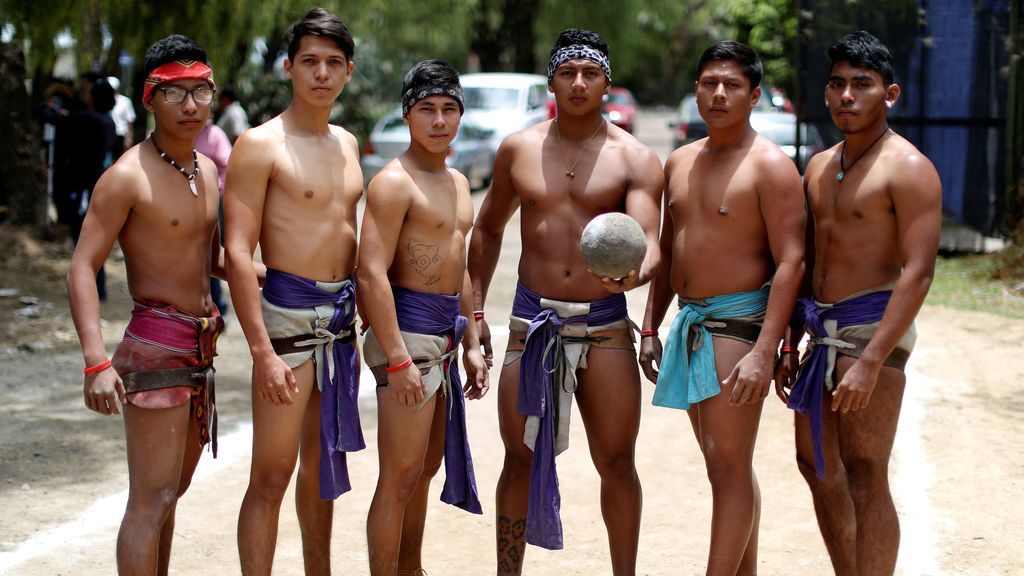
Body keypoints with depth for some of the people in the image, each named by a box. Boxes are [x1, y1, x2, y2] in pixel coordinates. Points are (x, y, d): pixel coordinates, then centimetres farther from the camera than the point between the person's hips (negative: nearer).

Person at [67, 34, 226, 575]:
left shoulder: (208, 171, 10)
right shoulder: (127, 177, -14)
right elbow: (82, 269, -18)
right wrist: (97, 361, -29)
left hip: (199, 348, 8)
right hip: (155, 345, -8)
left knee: (172, 490, 17)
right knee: (151, 499, -10)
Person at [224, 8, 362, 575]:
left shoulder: (346, 143, 13)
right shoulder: (260, 145, -10)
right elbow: (237, 254, -15)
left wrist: (358, 320, 16)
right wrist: (262, 351, -21)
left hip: (341, 316, 7)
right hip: (289, 312, -7)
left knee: (323, 463, 16)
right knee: (272, 474, -6)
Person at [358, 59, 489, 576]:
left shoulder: (457, 183, 16)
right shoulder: (393, 183, -13)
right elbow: (372, 273, -20)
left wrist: (471, 344, 19)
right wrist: (397, 359, -24)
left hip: (445, 334, 9)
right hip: (407, 330, -9)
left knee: (427, 469, 17)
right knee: (400, 478, -7)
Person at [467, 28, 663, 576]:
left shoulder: (635, 159, -1)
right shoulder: (518, 149, 7)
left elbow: (648, 241, -11)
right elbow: (488, 229, 18)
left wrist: (636, 273, -35)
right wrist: (475, 311, 12)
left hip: (605, 325, -1)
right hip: (532, 322, 2)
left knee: (616, 462, 1)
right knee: (521, 458, 5)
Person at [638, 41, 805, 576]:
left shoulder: (770, 166, -10)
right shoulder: (680, 162, 13)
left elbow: (790, 262, -16)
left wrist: (764, 352, -24)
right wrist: (650, 330, 15)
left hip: (738, 324, -8)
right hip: (689, 325, 8)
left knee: (729, 470, -7)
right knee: (724, 467, 14)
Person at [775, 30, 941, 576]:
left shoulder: (907, 168, -12)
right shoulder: (819, 167, 14)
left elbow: (918, 273, -19)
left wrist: (870, 361, -25)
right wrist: (788, 346, 16)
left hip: (872, 329, -9)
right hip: (823, 332, 9)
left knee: (865, 477, -8)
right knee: (817, 464, 15)